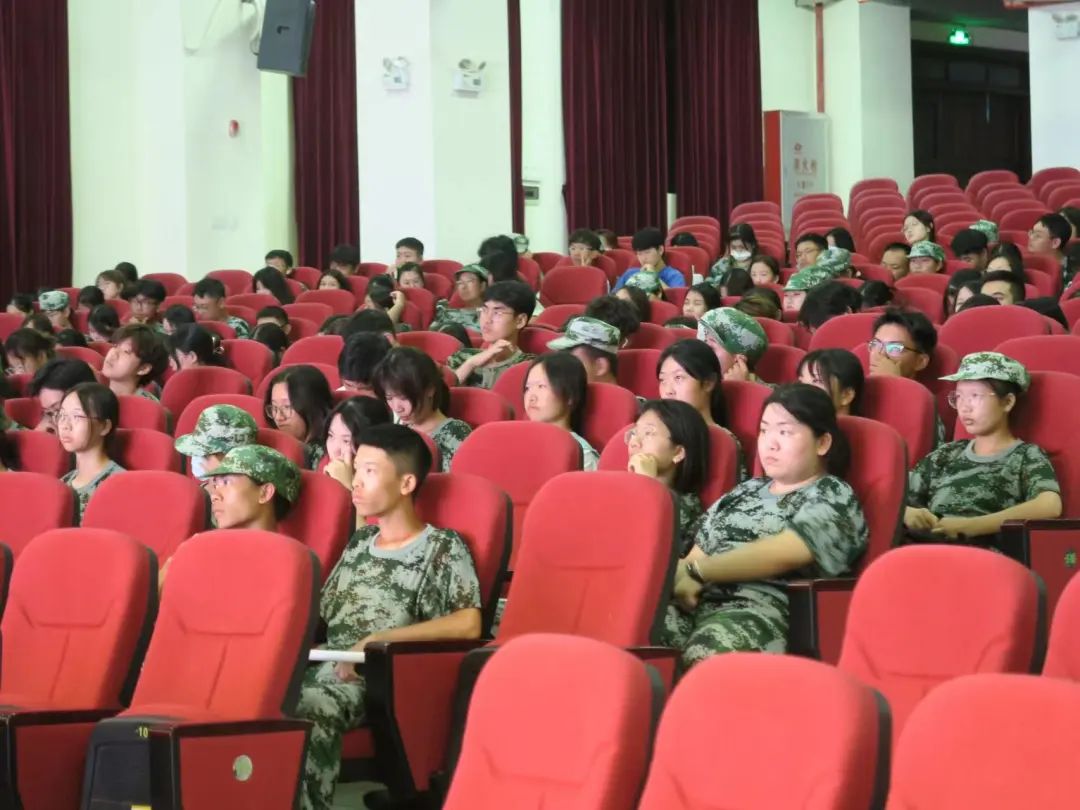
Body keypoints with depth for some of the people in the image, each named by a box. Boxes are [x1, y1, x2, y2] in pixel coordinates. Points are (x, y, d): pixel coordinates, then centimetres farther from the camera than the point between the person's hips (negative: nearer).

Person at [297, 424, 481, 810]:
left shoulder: (442, 547, 5)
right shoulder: (359, 542, 26)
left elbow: (468, 624, -11)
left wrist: (377, 639, -16)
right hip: (328, 669, 6)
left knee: (310, 709, -38)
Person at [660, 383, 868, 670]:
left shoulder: (834, 496, 6)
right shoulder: (746, 491, 28)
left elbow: (782, 553, -11)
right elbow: (699, 553, 21)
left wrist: (697, 571, -12)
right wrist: (681, 576, -4)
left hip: (766, 612, -6)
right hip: (698, 603, 6)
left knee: (706, 655, -42)